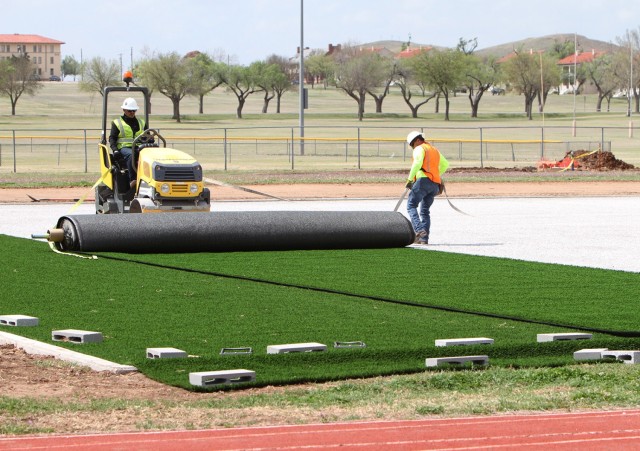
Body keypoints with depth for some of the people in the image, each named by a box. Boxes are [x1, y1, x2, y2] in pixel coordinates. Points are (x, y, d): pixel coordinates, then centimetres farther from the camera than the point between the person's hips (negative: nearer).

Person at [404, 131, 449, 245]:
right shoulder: (435, 150, 28)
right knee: (425, 211, 12)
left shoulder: (419, 149, 3)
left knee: (411, 205, -9)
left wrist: (410, 179, -13)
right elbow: (445, 164, 37)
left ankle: (419, 230, -28)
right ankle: (424, 238, 3)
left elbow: (418, 163, -15)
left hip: (424, 180, -8)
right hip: (435, 184, 8)